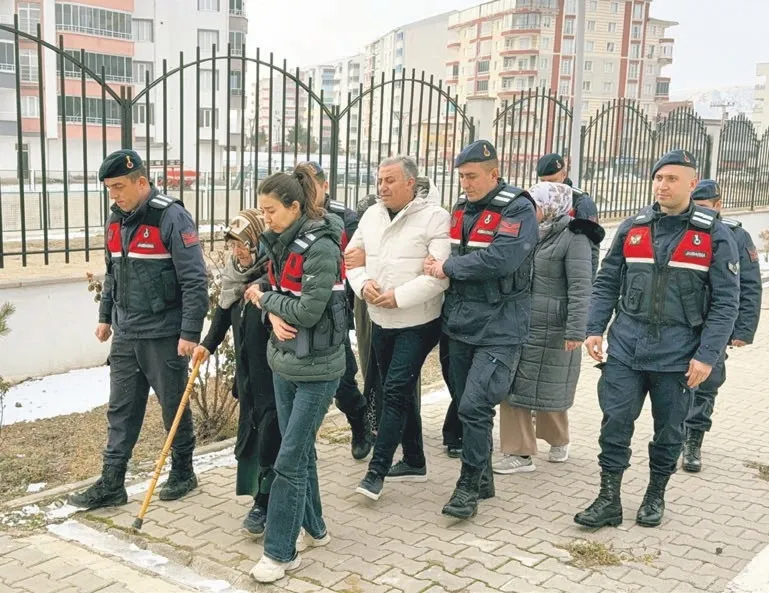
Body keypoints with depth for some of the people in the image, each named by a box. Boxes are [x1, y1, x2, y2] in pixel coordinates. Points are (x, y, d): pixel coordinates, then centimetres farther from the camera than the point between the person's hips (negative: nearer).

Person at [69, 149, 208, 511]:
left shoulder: (172, 218, -15)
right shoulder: (116, 221, 9)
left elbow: (195, 280, -18)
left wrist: (190, 333, -20)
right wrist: (105, 317, 19)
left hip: (164, 336, -7)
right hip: (125, 335, 7)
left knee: (174, 407, 8)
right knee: (121, 411, 10)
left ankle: (182, 473, 26)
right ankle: (111, 485, 17)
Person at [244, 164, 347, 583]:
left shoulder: (320, 246, -18)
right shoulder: (280, 243, 6)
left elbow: (309, 311, -22)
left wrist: (263, 299, -8)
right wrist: (273, 315, -11)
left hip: (316, 368, -8)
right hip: (283, 362, 8)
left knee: (289, 460, -5)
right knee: (301, 451, 17)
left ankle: (281, 552, 6)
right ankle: (312, 528, 32)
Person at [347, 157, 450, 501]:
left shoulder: (434, 217, -13)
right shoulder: (371, 215, 7)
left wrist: (399, 296, -22)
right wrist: (363, 284, -8)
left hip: (418, 323, -7)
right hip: (380, 321, 7)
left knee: (395, 392, -8)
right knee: (402, 392, 15)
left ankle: (376, 470, 1)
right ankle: (415, 462, 30)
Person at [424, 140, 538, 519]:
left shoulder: (518, 210, -11)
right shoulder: (462, 208, 12)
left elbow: (501, 258, -25)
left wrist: (448, 268, -16)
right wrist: (438, 265, 0)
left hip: (498, 330, -7)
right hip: (460, 326, 8)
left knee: (474, 407, -12)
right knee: (465, 406, 13)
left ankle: (469, 485, 4)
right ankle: (482, 478, 29)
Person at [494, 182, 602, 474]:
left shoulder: (574, 238, -11)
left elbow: (580, 288, -17)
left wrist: (576, 331, -22)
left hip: (552, 331, -7)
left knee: (547, 391, 5)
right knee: (512, 389, 6)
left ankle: (559, 440, 27)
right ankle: (519, 452, 18)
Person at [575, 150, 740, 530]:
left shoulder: (714, 236, -3)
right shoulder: (632, 228, 5)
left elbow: (725, 303, -5)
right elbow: (606, 283, 9)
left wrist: (707, 356, -11)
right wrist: (594, 329, -1)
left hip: (677, 353, -1)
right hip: (626, 346, 2)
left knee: (669, 429, 11)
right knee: (615, 422, 0)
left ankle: (656, 496, 31)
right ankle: (609, 499, 12)